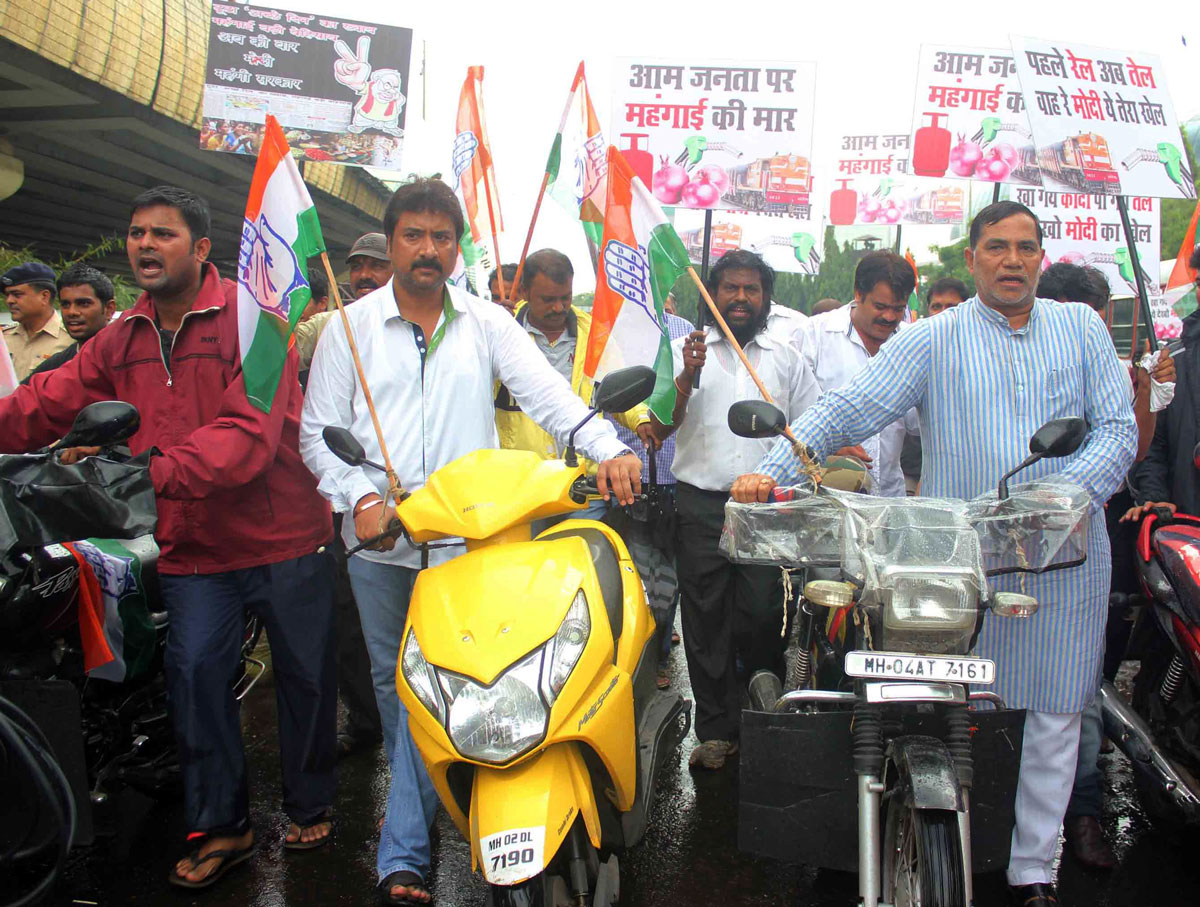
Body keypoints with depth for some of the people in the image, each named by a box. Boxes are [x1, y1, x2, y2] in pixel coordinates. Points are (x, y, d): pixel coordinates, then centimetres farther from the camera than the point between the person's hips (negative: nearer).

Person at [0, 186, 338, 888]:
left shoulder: (250, 317, -13)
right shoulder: (123, 338, 9)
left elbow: (248, 432, -24)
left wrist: (159, 470, -35)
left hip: (282, 536, -4)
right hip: (193, 546, 5)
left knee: (304, 676, 10)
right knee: (195, 676, 4)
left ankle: (311, 807, 30)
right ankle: (221, 828, 21)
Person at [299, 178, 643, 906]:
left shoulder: (488, 324, 6)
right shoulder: (351, 327, 6)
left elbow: (548, 394, -6)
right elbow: (319, 431, 4)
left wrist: (609, 448, -23)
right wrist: (361, 496, -13)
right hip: (377, 541, 2)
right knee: (393, 680, 15)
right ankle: (418, 799, 37)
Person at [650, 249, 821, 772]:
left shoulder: (786, 357, 14)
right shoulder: (685, 351, 9)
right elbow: (659, 428, 1)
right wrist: (687, 376, -13)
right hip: (701, 504, 0)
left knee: (764, 618, -1)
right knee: (705, 621, 3)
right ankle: (716, 730, 14)